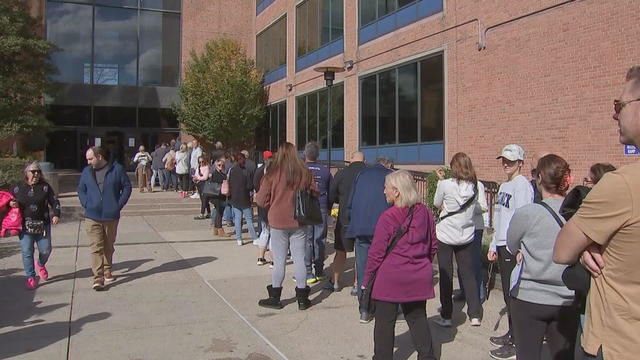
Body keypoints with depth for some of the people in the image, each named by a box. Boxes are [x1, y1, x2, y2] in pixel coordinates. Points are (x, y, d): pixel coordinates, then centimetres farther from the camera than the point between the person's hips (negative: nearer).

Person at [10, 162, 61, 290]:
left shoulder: (45, 187, 3)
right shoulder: (18, 188, 4)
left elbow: (54, 201, 3)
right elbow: (9, 202, 14)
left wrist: (56, 214, -11)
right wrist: (11, 204, -9)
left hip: (43, 225, 1)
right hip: (25, 226, -1)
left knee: (46, 249, 3)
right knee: (27, 252, -3)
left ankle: (40, 264, 37)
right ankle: (31, 277, 8)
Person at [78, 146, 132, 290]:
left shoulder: (117, 169, -2)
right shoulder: (87, 172, 7)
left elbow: (127, 187, 2)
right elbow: (81, 189, 16)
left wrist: (119, 205, -5)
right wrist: (86, 204, 0)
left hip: (111, 216, 0)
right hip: (92, 217, 1)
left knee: (109, 246, 14)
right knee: (96, 247, -7)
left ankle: (107, 270, 33)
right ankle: (98, 278, -7)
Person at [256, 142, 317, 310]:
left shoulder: (272, 174, -11)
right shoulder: (305, 173, -4)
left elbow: (261, 200, -8)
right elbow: (315, 193, 3)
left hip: (278, 222, -2)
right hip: (299, 222, 2)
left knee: (279, 260, 8)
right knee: (299, 259, 10)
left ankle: (275, 298, 18)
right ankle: (302, 299, 16)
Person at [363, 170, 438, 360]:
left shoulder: (388, 217, -14)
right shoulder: (425, 213, 1)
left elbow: (376, 252, -11)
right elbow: (433, 245, 11)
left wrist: (367, 278, -1)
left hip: (390, 277, -5)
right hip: (419, 278, 5)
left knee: (385, 321, 8)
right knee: (418, 318, 17)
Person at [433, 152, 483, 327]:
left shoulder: (445, 184, -16)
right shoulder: (474, 187, -3)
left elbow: (437, 204, -2)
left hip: (446, 235, -3)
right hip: (466, 236, 4)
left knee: (446, 276, 6)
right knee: (468, 274, 13)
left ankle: (446, 316, 12)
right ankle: (475, 315, 16)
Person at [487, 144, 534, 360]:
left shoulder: (522, 185, -12)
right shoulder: (504, 186, 18)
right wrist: (494, 246, 21)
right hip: (503, 247, 9)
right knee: (508, 294, 16)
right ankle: (512, 335, 28)